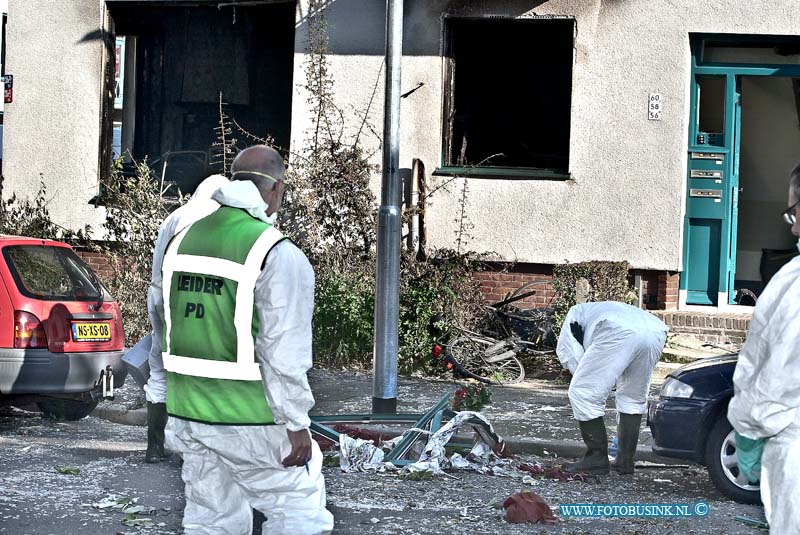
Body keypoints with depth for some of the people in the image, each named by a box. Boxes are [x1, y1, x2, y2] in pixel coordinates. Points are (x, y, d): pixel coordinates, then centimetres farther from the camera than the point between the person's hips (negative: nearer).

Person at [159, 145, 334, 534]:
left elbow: (169, 327, 12)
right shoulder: (279, 255, -15)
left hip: (188, 414, 7)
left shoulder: (183, 240, 7)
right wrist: (296, 425, -11)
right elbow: (284, 353, -18)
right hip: (251, 418, -7)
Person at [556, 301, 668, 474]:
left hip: (619, 333, -6)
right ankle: (625, 460, 24)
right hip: (656, 332, 7)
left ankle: (597, 458, 6)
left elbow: (569, 353, 21)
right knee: (634, 398, 25)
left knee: (583, 394, 4)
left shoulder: (577, 312, 36)